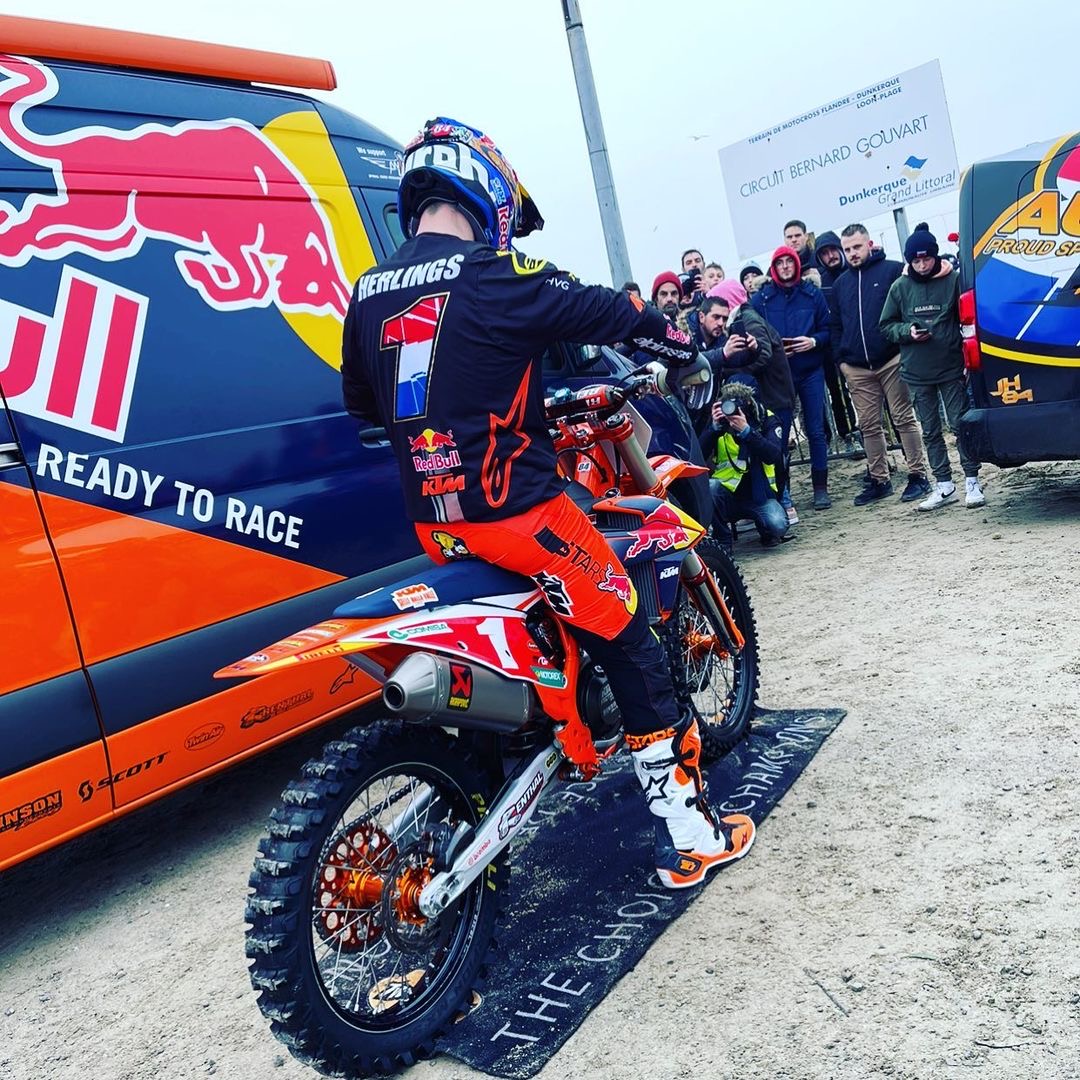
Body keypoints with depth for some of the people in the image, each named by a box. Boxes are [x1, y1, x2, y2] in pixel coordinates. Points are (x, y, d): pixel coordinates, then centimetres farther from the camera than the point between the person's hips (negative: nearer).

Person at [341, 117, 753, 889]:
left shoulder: (367, 294, 8)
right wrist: (684, 347, 20)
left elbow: (360, 402, 22)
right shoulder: (499, 277, -12)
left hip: (433, 521, 8)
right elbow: (616, 315, -1)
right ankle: (688, 833, 13)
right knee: (632, 652, 5)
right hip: (514, 508, -7)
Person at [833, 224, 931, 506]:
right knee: (869, 426, 7)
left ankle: (917, 475, 6)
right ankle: (878, 480, 16)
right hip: (857, 368, 4)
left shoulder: (893, 270, 1)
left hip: (891, 361, -4)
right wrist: (841, 358, 11)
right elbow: (836, 325, 20)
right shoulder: (840, 284, 15)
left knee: (904, 419, -1)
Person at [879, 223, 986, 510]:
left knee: (961, 424, 1)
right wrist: (907, 331, -9)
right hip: (917, 373, 3)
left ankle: (972, 481, 11)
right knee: (930, 431, 8)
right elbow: (885, 326, 10)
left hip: (951, 368, -3)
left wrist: (968, 356, -7)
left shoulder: (953, 280, -3)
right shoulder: (900, 287, 3)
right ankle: (944, 485, 17)